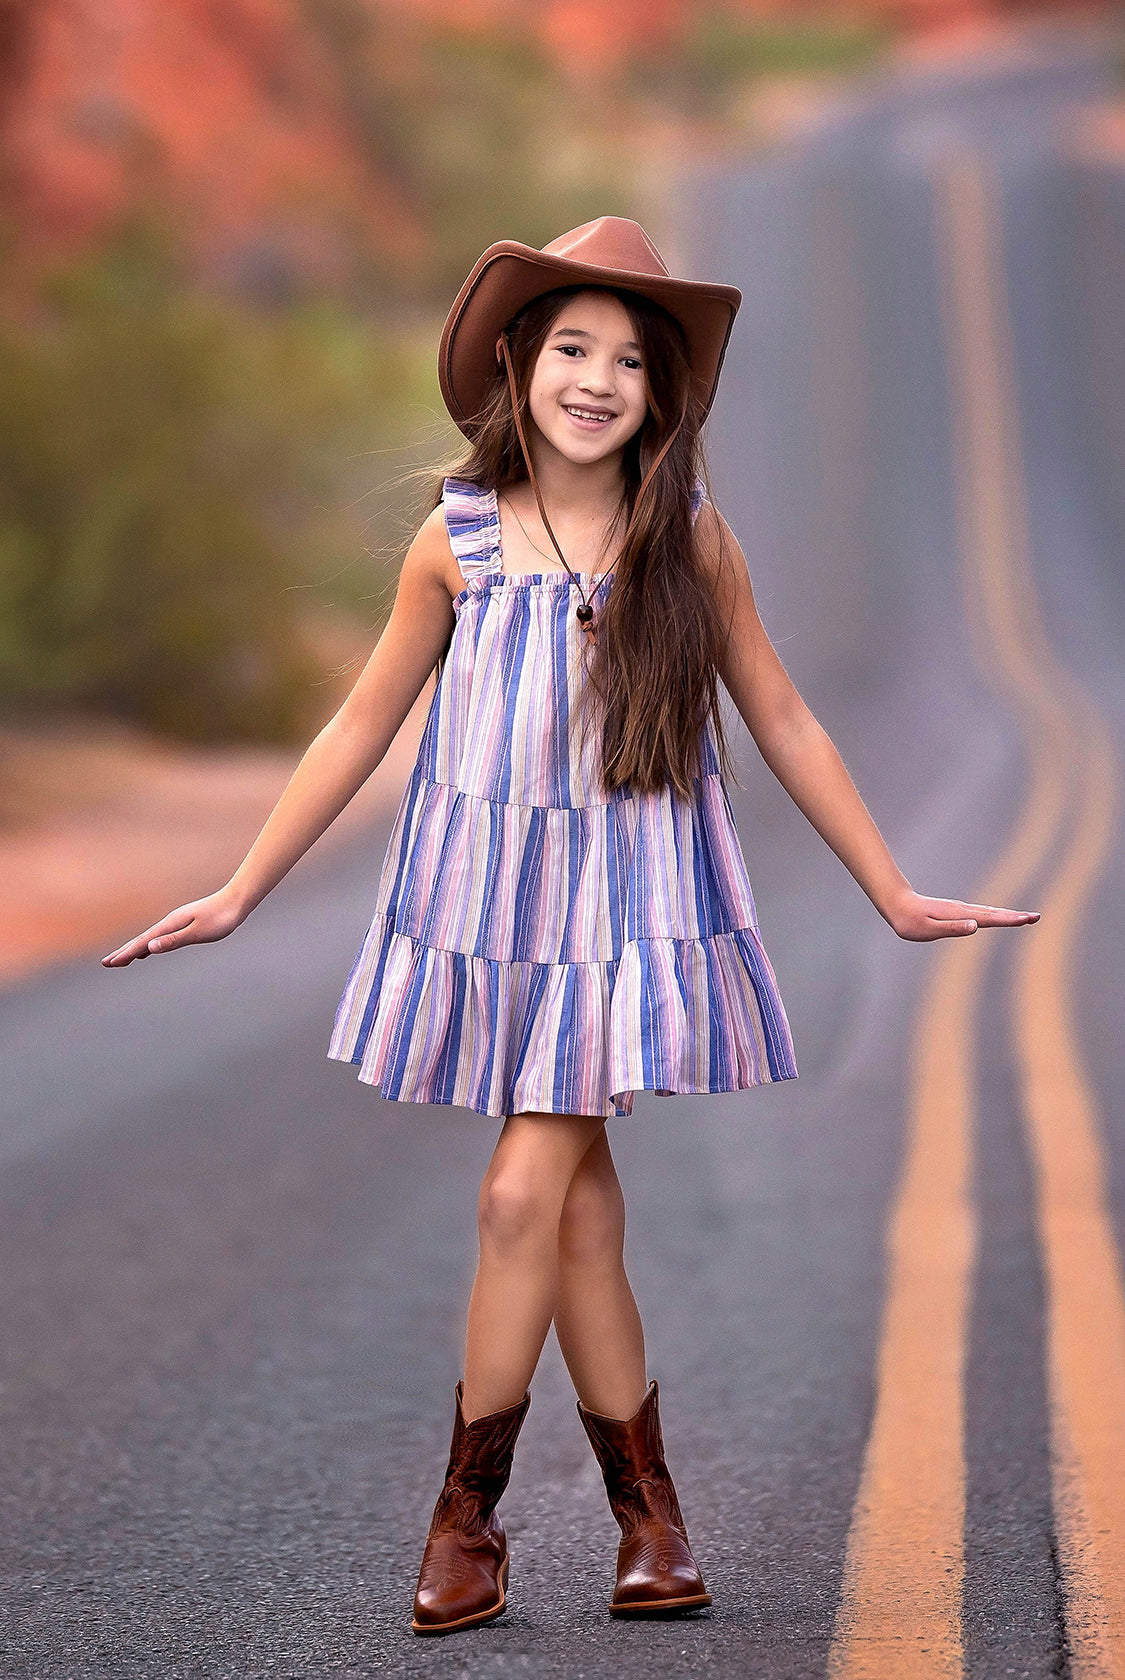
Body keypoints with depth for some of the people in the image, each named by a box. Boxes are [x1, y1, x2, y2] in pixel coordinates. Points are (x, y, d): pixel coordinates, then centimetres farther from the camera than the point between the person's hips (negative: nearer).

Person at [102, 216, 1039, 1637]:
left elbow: (781, 724, 8)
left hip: (631, 902, -1)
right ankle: (646, 1506, 16)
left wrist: (896, 897, 11)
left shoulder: (689, 540, -2)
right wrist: (238, 895, 9)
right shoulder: (458, 539, -1)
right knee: (581, 1203, 4)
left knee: (527, 1191, -10)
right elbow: (360, 729, 8)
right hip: (487, 896, 1)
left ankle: (468, 1515, 4)